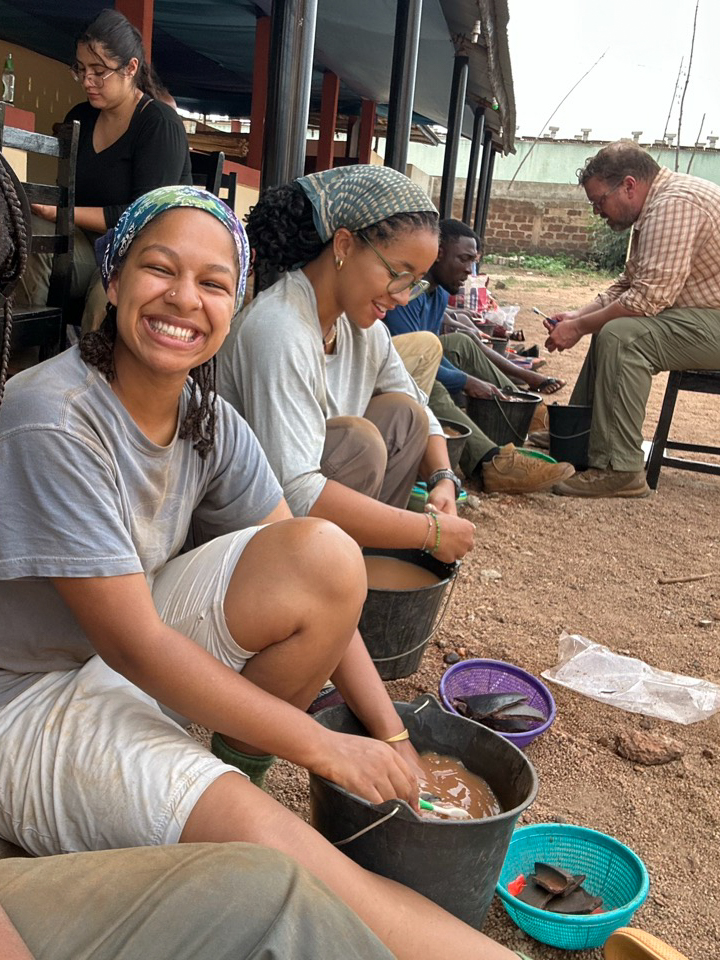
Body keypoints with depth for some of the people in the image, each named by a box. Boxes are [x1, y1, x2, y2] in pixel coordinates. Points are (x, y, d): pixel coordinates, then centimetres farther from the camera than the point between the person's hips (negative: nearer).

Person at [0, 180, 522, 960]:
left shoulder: (208, 419, -5)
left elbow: (313, 589, -3)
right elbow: (133, 643, -26)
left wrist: (391, 740, -8)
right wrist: (322, 747, -21)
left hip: (138, 659, 7)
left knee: (328, 554, -16)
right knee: (255, 834, -30)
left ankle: (233, 762, 1)